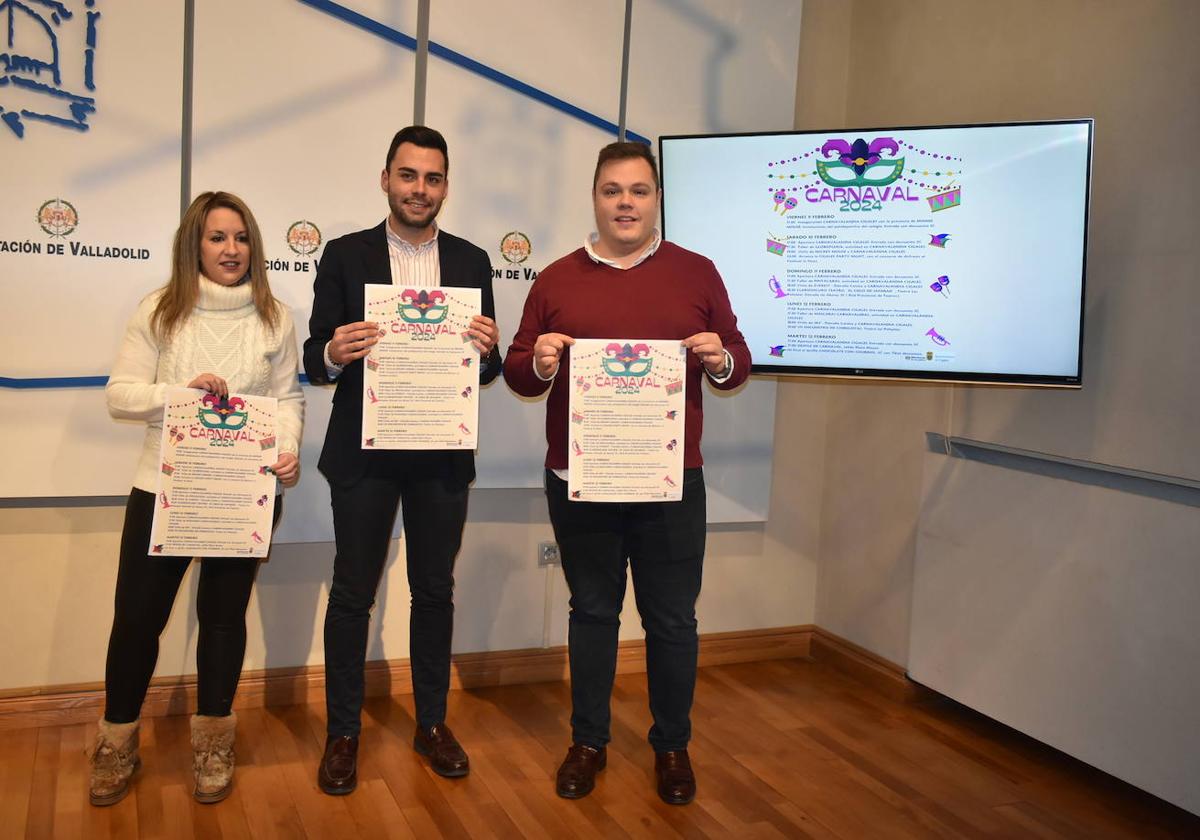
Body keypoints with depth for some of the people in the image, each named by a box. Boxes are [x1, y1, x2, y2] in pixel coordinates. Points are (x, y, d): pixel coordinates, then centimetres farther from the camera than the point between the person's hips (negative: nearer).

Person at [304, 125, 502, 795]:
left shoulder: (472, 261, 6)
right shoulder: (345, 256, 0)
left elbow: (489, 370, 6)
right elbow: (315, 360, -1)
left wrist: (487, 351, -16)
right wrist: (334, 353, -23)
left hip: (443, 456, 2)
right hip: (364, 455, -2)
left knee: (435, 591, 13)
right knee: (352, 594, 7)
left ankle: (432, 722, 30)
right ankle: (343, 733, 23)